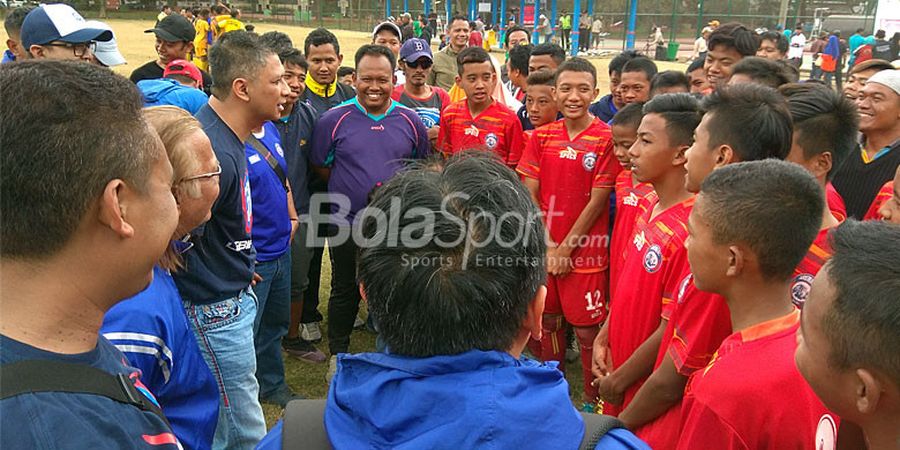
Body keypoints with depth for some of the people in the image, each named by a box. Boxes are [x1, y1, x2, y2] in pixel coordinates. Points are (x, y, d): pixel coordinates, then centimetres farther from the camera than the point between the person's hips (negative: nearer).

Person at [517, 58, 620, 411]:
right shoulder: (541, 136, 4)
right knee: (549, 321, 16)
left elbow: (597, 201, -10)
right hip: (543, 247, 4)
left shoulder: (606, 138, -8)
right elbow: (529, 194, 2)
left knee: (587, 329, 2)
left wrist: (566, 249, -10)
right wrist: (546, 244, -6)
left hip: (585, 252, -4)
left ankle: (591, 400, 21)